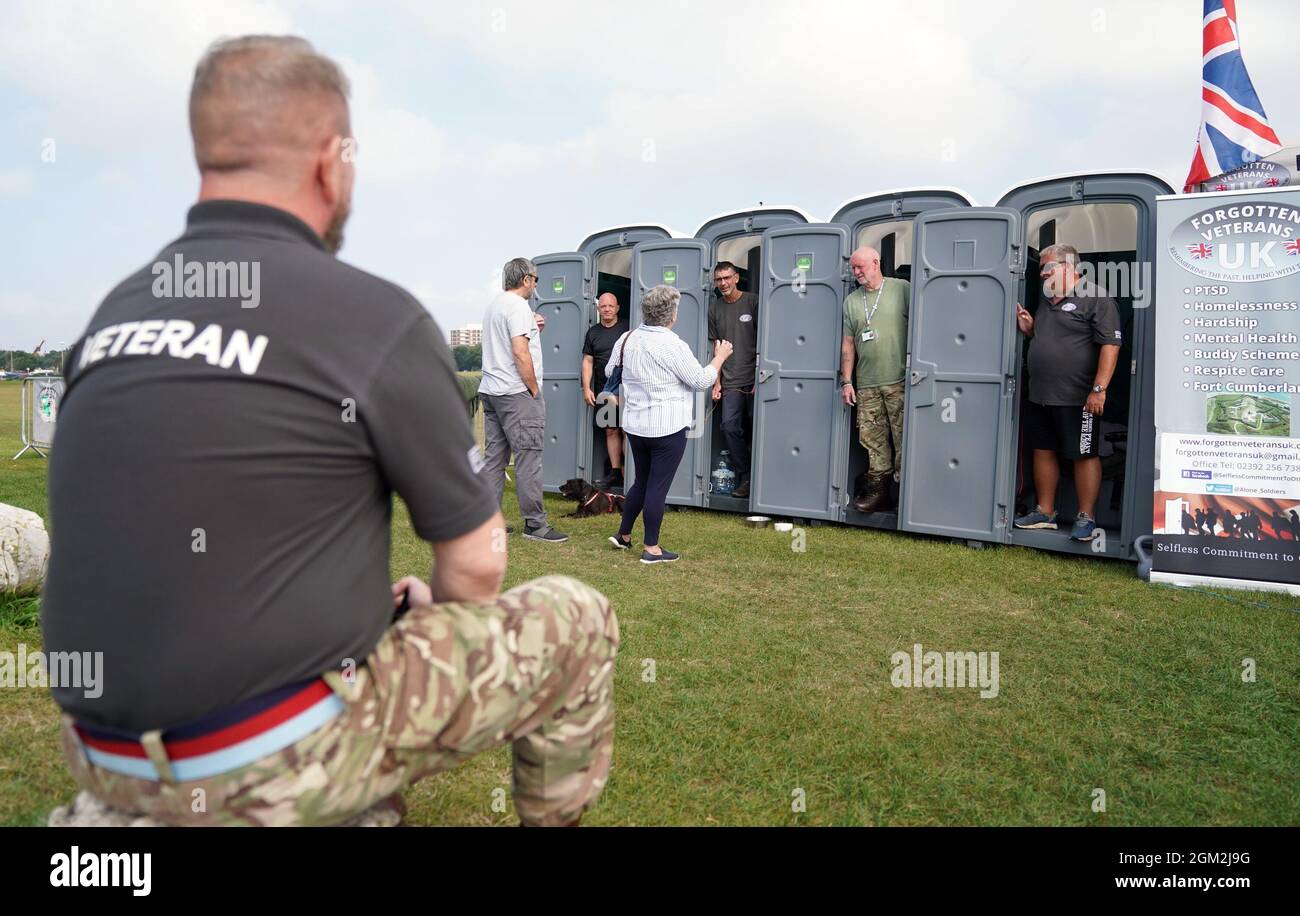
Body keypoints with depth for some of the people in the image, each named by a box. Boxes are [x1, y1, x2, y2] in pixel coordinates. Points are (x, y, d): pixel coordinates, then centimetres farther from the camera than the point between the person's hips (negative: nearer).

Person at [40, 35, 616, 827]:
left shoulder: (117, 308, 4)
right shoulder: (377, 316, -15)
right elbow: (477, 563, -7)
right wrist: (437, 611, 17)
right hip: (278, 765, -7)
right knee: (574, 620, 8)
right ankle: (554, 816, 27)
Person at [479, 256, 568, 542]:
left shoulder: (495, 305, 18)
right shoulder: (518, 306, -12)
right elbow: (520, 353, -20)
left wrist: (532, 330, 16)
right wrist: (535, 389, -13)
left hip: (490, 390, 10)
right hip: (517, 392, -9)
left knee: (493, 456, 10)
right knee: (528, 458, -5)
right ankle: (535, 524, -3)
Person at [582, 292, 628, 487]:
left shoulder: (627, 328, 1)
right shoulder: (593, 332, 12)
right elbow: (587, 361, 12)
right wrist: (586, 388, 3)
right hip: (603, 390, 4)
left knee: (626, 430, -8)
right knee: (611, 431, 7)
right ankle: (615, 472, 12)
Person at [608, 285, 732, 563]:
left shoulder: (627, 338, 3)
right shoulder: (672, 345, -16)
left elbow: (610, 372, 16)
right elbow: (701, 381, -11)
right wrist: (720, 357, 4)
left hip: (635, 425, 7)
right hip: (667, 427, -7)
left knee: (641, 482, 21)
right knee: (658, 486, 1)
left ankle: (623, 534, 28)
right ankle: (651, 548, 7)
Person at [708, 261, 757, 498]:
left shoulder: (752, 301, -1)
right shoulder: (714, 308, 10)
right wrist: (717, 381, 8)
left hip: (754, 380, -3)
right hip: (731, 382, 3)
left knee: (755, 429, -2)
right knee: (729, 426, -6)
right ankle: (745, 477, 5)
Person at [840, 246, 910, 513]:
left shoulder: (903, 289, 2)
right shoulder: (851, 301, 15)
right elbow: (848, 343, 15)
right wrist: (846, 380, 9)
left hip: (900, 381, -4)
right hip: (866, 384, 4)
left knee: (903, 437, -4)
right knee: (872, 439, 5)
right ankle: (878, 491, 12)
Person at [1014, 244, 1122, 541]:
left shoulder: (1096, 299, -8)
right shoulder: (1047, 303, 18)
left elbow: (1110, 346, -15)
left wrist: (1099, 389, -21)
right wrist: (1028, 329, 10)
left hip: (1077, 399, -8)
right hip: (1039, 396, 8)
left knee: (1084, 456, 1)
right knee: (1042, 451, 12)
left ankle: (1086, 518, 8)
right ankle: (1045, 513, 22)